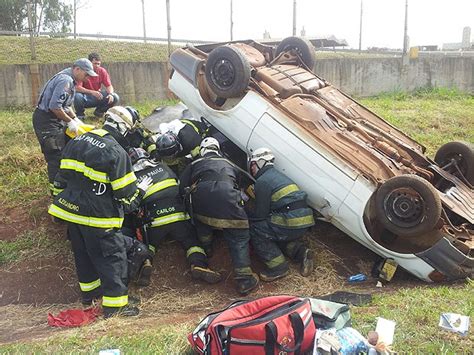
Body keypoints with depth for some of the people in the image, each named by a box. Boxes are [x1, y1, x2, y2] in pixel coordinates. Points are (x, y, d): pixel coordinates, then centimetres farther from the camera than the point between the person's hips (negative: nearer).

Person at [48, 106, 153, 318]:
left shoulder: (76, 141, 6)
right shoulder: (116, 153, -17)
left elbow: (63, 176, 12)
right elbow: (126, 195, -15)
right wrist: (141, 189, 4)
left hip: (71, 210, 8)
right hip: (98, 217, -8)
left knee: (83, 253, 23)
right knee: (113, 257, 3)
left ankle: (89, 292, 40)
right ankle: (115, 305, 7)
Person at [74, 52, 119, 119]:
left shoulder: (102, 71, -4)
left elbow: (109, 86, -3)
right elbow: (77, 88, -23)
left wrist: (110, 94, -26)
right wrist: (92, 92, -37)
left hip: (97, 97, 3)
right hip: (85, 96, -3)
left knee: (115, 98, -18)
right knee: (77, 97, -37)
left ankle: (99, 111, 10)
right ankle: (80, 114, -2)